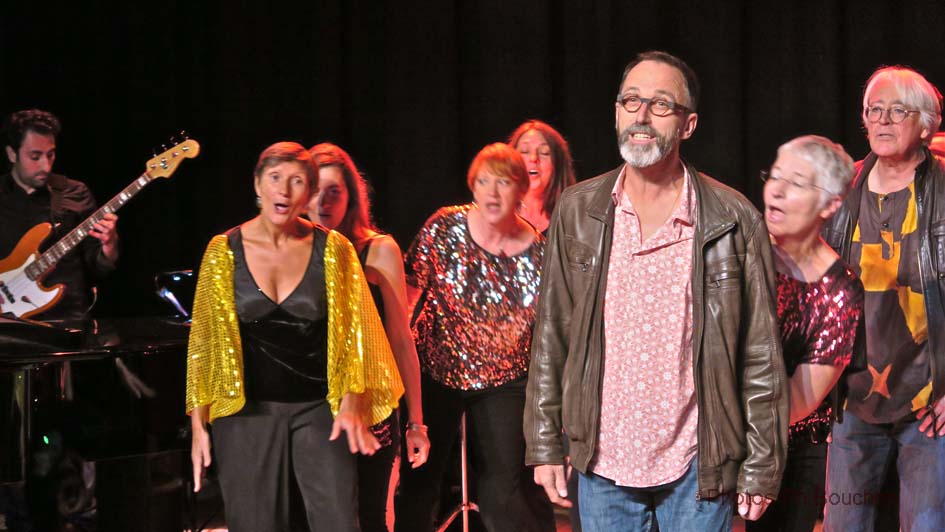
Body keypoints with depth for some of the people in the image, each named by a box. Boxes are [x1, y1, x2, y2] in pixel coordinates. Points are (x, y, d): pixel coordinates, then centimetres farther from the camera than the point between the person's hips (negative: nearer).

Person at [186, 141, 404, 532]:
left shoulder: (333, 250, -2)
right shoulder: (224, 251, -1)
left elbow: (351, 333, 1)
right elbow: (205, 340, 2)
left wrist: (350, 404, -9)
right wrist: (199, 423, -2)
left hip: (318, 410, 0)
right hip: (247, 411, 0)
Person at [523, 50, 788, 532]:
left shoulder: (734, 221, -4)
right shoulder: (577, 212, 3)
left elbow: (761, 357, -3)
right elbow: (550, 338, 7)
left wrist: (761, 468, -4)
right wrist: (544, 445, 3)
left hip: (696, 470, -2)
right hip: (602, 464, 2)